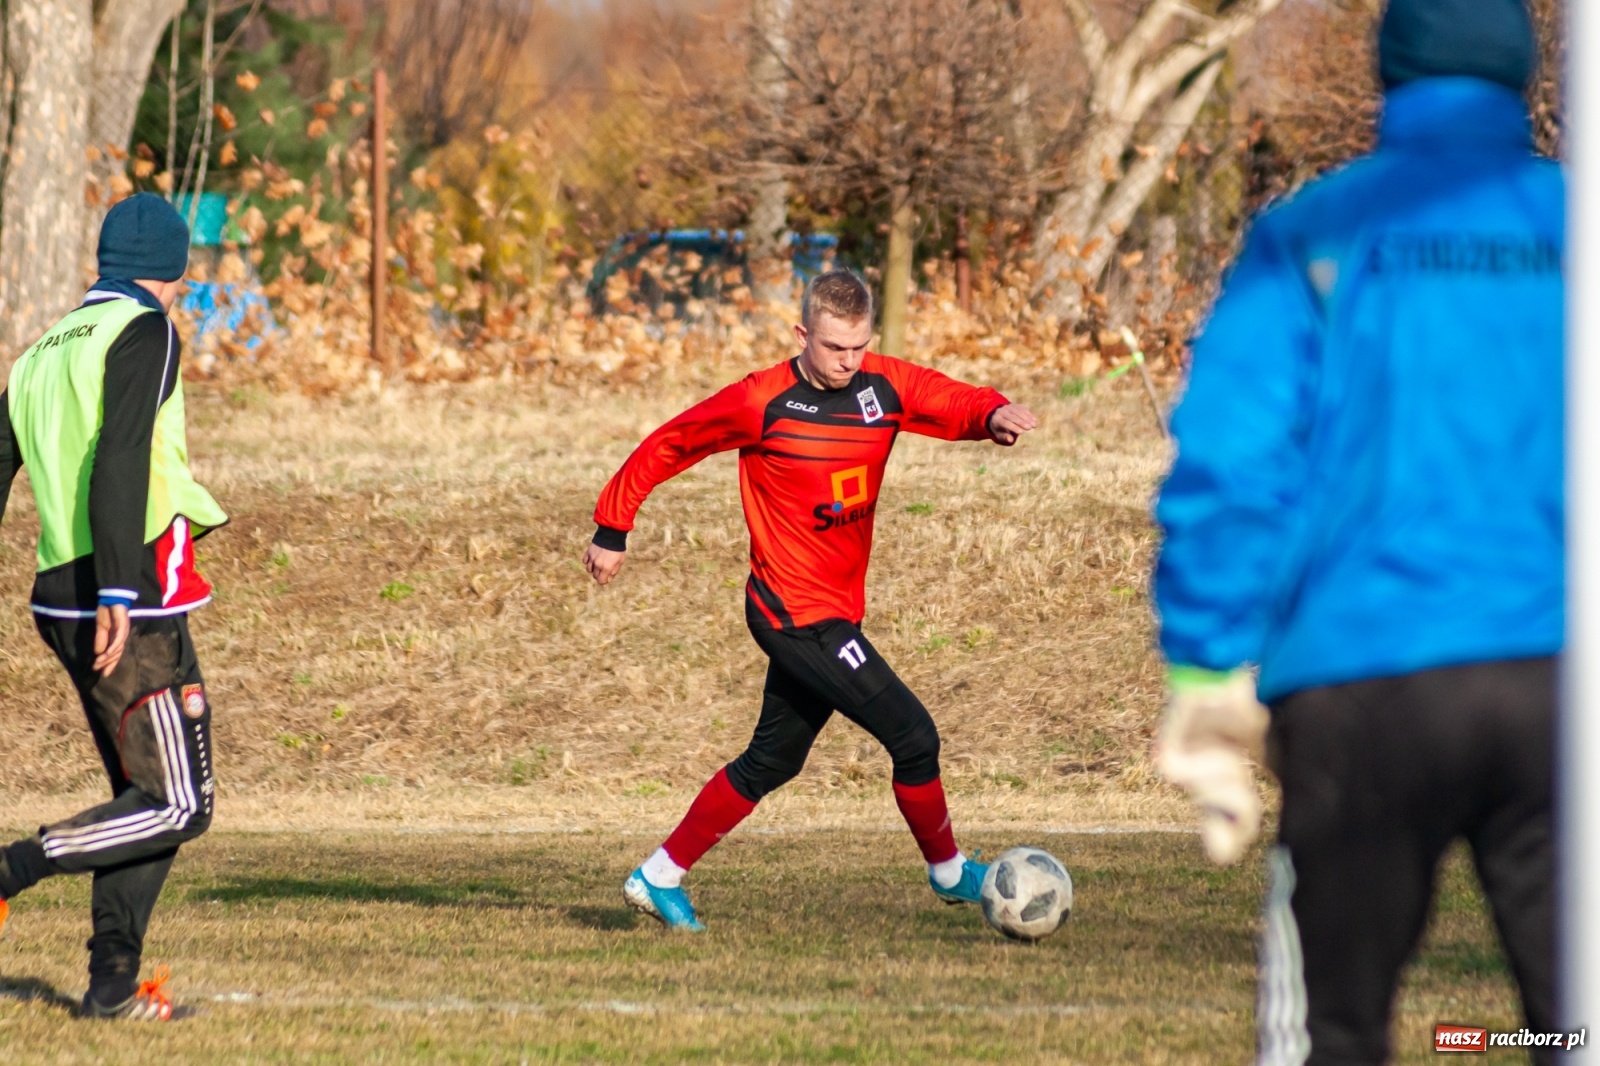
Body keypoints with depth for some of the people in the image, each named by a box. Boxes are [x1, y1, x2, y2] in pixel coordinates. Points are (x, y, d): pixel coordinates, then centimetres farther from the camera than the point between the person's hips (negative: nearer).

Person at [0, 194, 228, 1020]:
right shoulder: (143, 332, -7)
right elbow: (118, 461, -20)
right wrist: (118, 592, -25)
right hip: (136, 608, -8)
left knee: (145, 796, 14)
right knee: (178, 807, -5)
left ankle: (112, 984, 8)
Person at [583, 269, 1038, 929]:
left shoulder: (886, 386, 1)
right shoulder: (761, 403, -13)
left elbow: (957, 404, -7)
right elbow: (666, 448, -3)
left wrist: (995, 416, -31)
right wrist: (612, 531, 1)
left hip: (836, 613, 7)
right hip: (796, 611, -7)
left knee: (772, 762, 15)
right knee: (913, 736, -9)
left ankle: (660, 876, 26)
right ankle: (948, 872, 11)